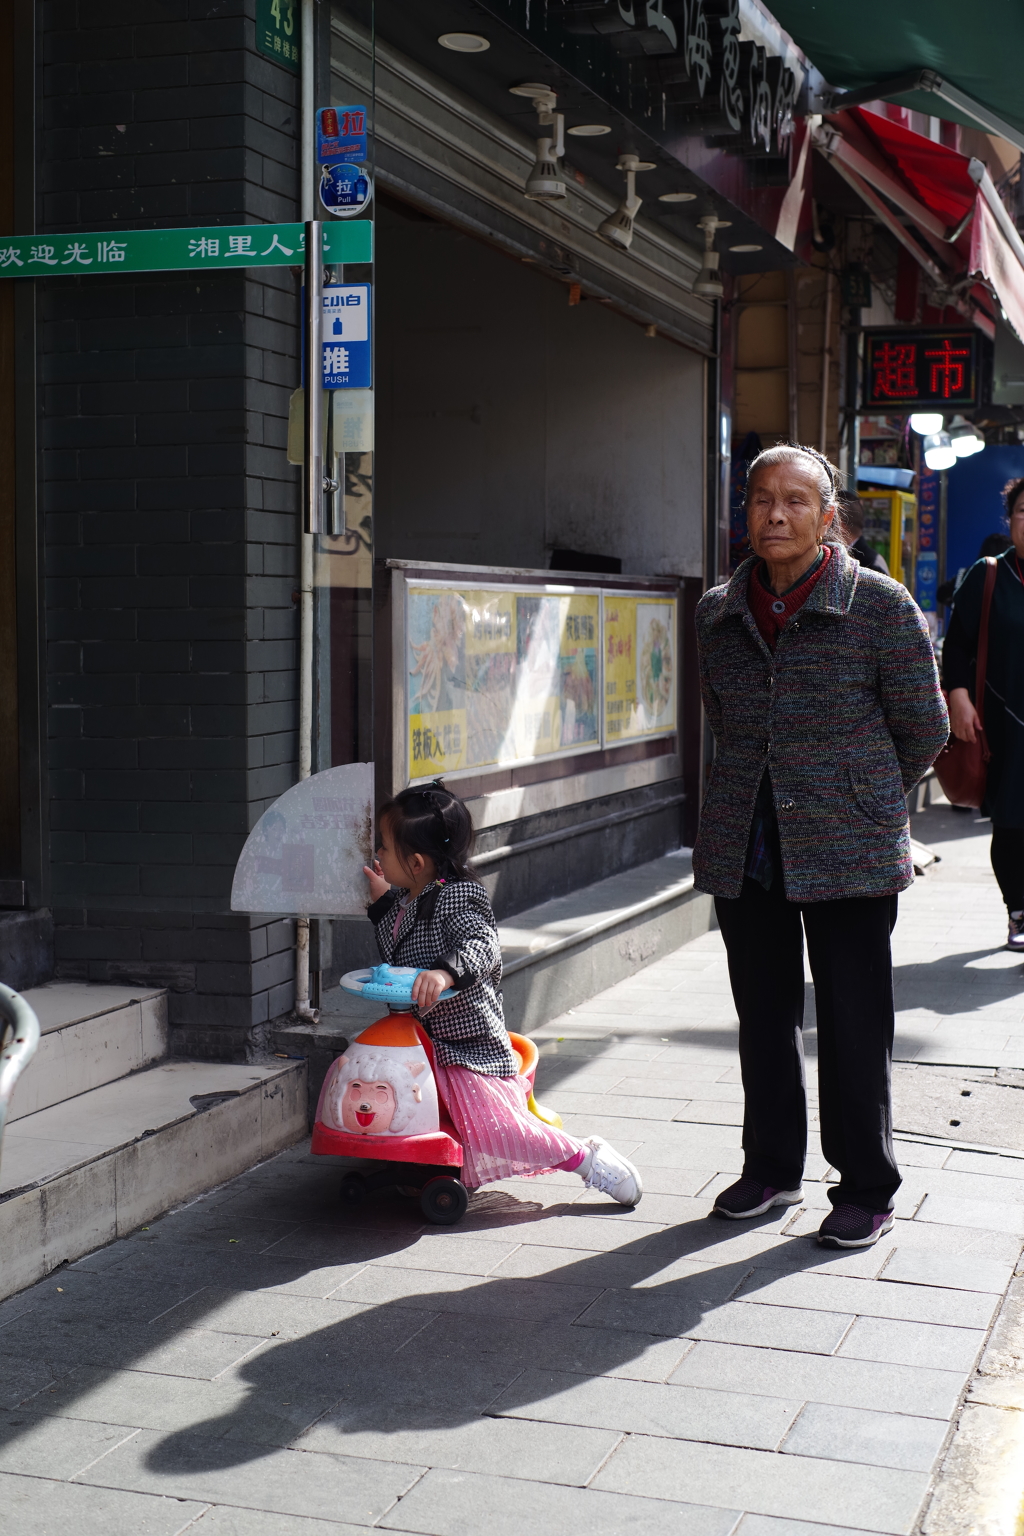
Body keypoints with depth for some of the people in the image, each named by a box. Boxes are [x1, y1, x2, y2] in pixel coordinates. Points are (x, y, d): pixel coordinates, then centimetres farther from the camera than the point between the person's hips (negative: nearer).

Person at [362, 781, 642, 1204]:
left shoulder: (457, 898, -16)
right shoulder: (407, 901, 10)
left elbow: (479, 946, -33)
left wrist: (445, 972, -50)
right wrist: (383, 903, 19)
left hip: (470, 1044, -10)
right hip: (421, 1037, 10)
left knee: (489, 1127, -20)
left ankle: (585, 1157, 0)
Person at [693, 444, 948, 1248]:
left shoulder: (880, 604, -6)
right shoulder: (719, 612, 6)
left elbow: (924, 729, 2)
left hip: (849, 852, -4)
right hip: (743, 848, 4)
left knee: (854, 1026, 1)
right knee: (763, 1016, 14)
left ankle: (867, 1190, 15)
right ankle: (772, 1169, 30)